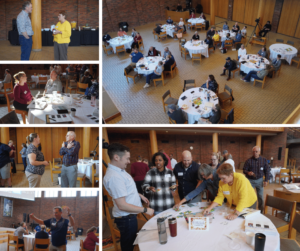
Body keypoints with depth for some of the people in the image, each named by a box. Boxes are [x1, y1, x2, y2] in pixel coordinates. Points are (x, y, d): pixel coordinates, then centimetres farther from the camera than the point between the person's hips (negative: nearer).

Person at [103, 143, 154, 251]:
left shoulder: (119, 170, 1)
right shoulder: (114, 177, -30)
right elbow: (122, 205, -29)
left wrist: (139, 195, 13)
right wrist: (145, 210, -22)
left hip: (130, 216, 9)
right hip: (126, 218, -9)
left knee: (130, 242, 24)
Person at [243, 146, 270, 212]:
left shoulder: (264, 160, -3)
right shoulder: (248, 161, -8)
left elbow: (267, 171, 4)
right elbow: (244, 170, -4)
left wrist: (266, 180, -1)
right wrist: (248, 172, -26)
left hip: (260, 180, 1)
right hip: (250, 180, -1)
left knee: (260, 197, 9)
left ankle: (261, 211, 22)